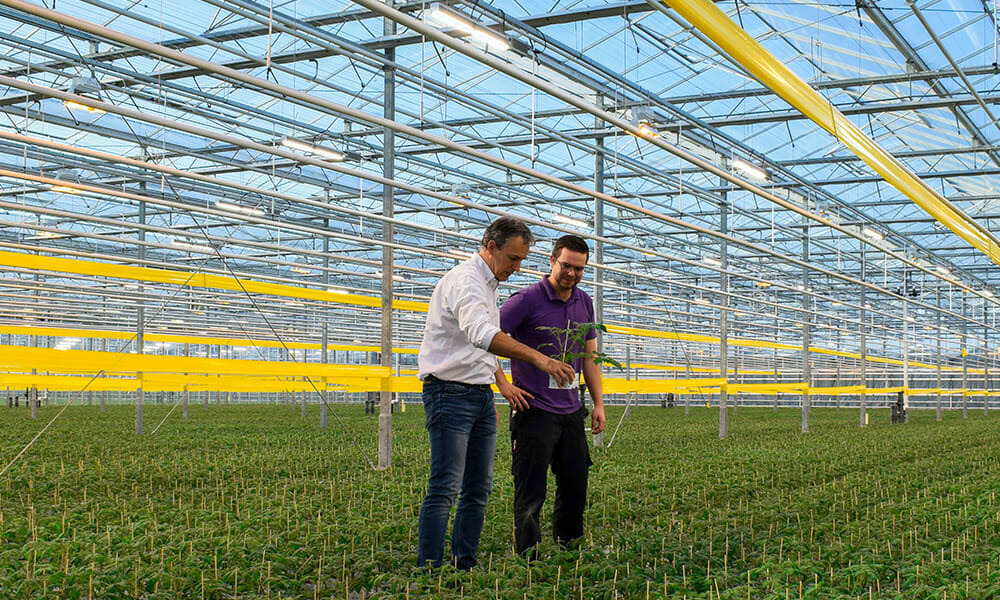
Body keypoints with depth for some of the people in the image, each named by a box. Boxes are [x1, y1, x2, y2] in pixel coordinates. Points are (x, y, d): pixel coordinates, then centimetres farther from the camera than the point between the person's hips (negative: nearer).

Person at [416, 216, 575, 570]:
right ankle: (429, 571, -10)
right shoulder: (465, 280, -15)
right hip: (450, 392, -10)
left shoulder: (488, 285, 18)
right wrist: (538, 358, -41)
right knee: (444, 489, -12)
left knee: (479, 488, 9)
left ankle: (465, 567, 16)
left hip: (480, 395, 10)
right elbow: (480, 334, -34)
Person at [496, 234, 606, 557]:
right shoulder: (527, 299, -11)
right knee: (531, 492, -2)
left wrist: (598, 403, 13)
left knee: (575, 486, 13)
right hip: (534, 411, -6)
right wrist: (503, 384, -13)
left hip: (571, 411, 7)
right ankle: (528, 558, 6)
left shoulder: (584, 302, 10)